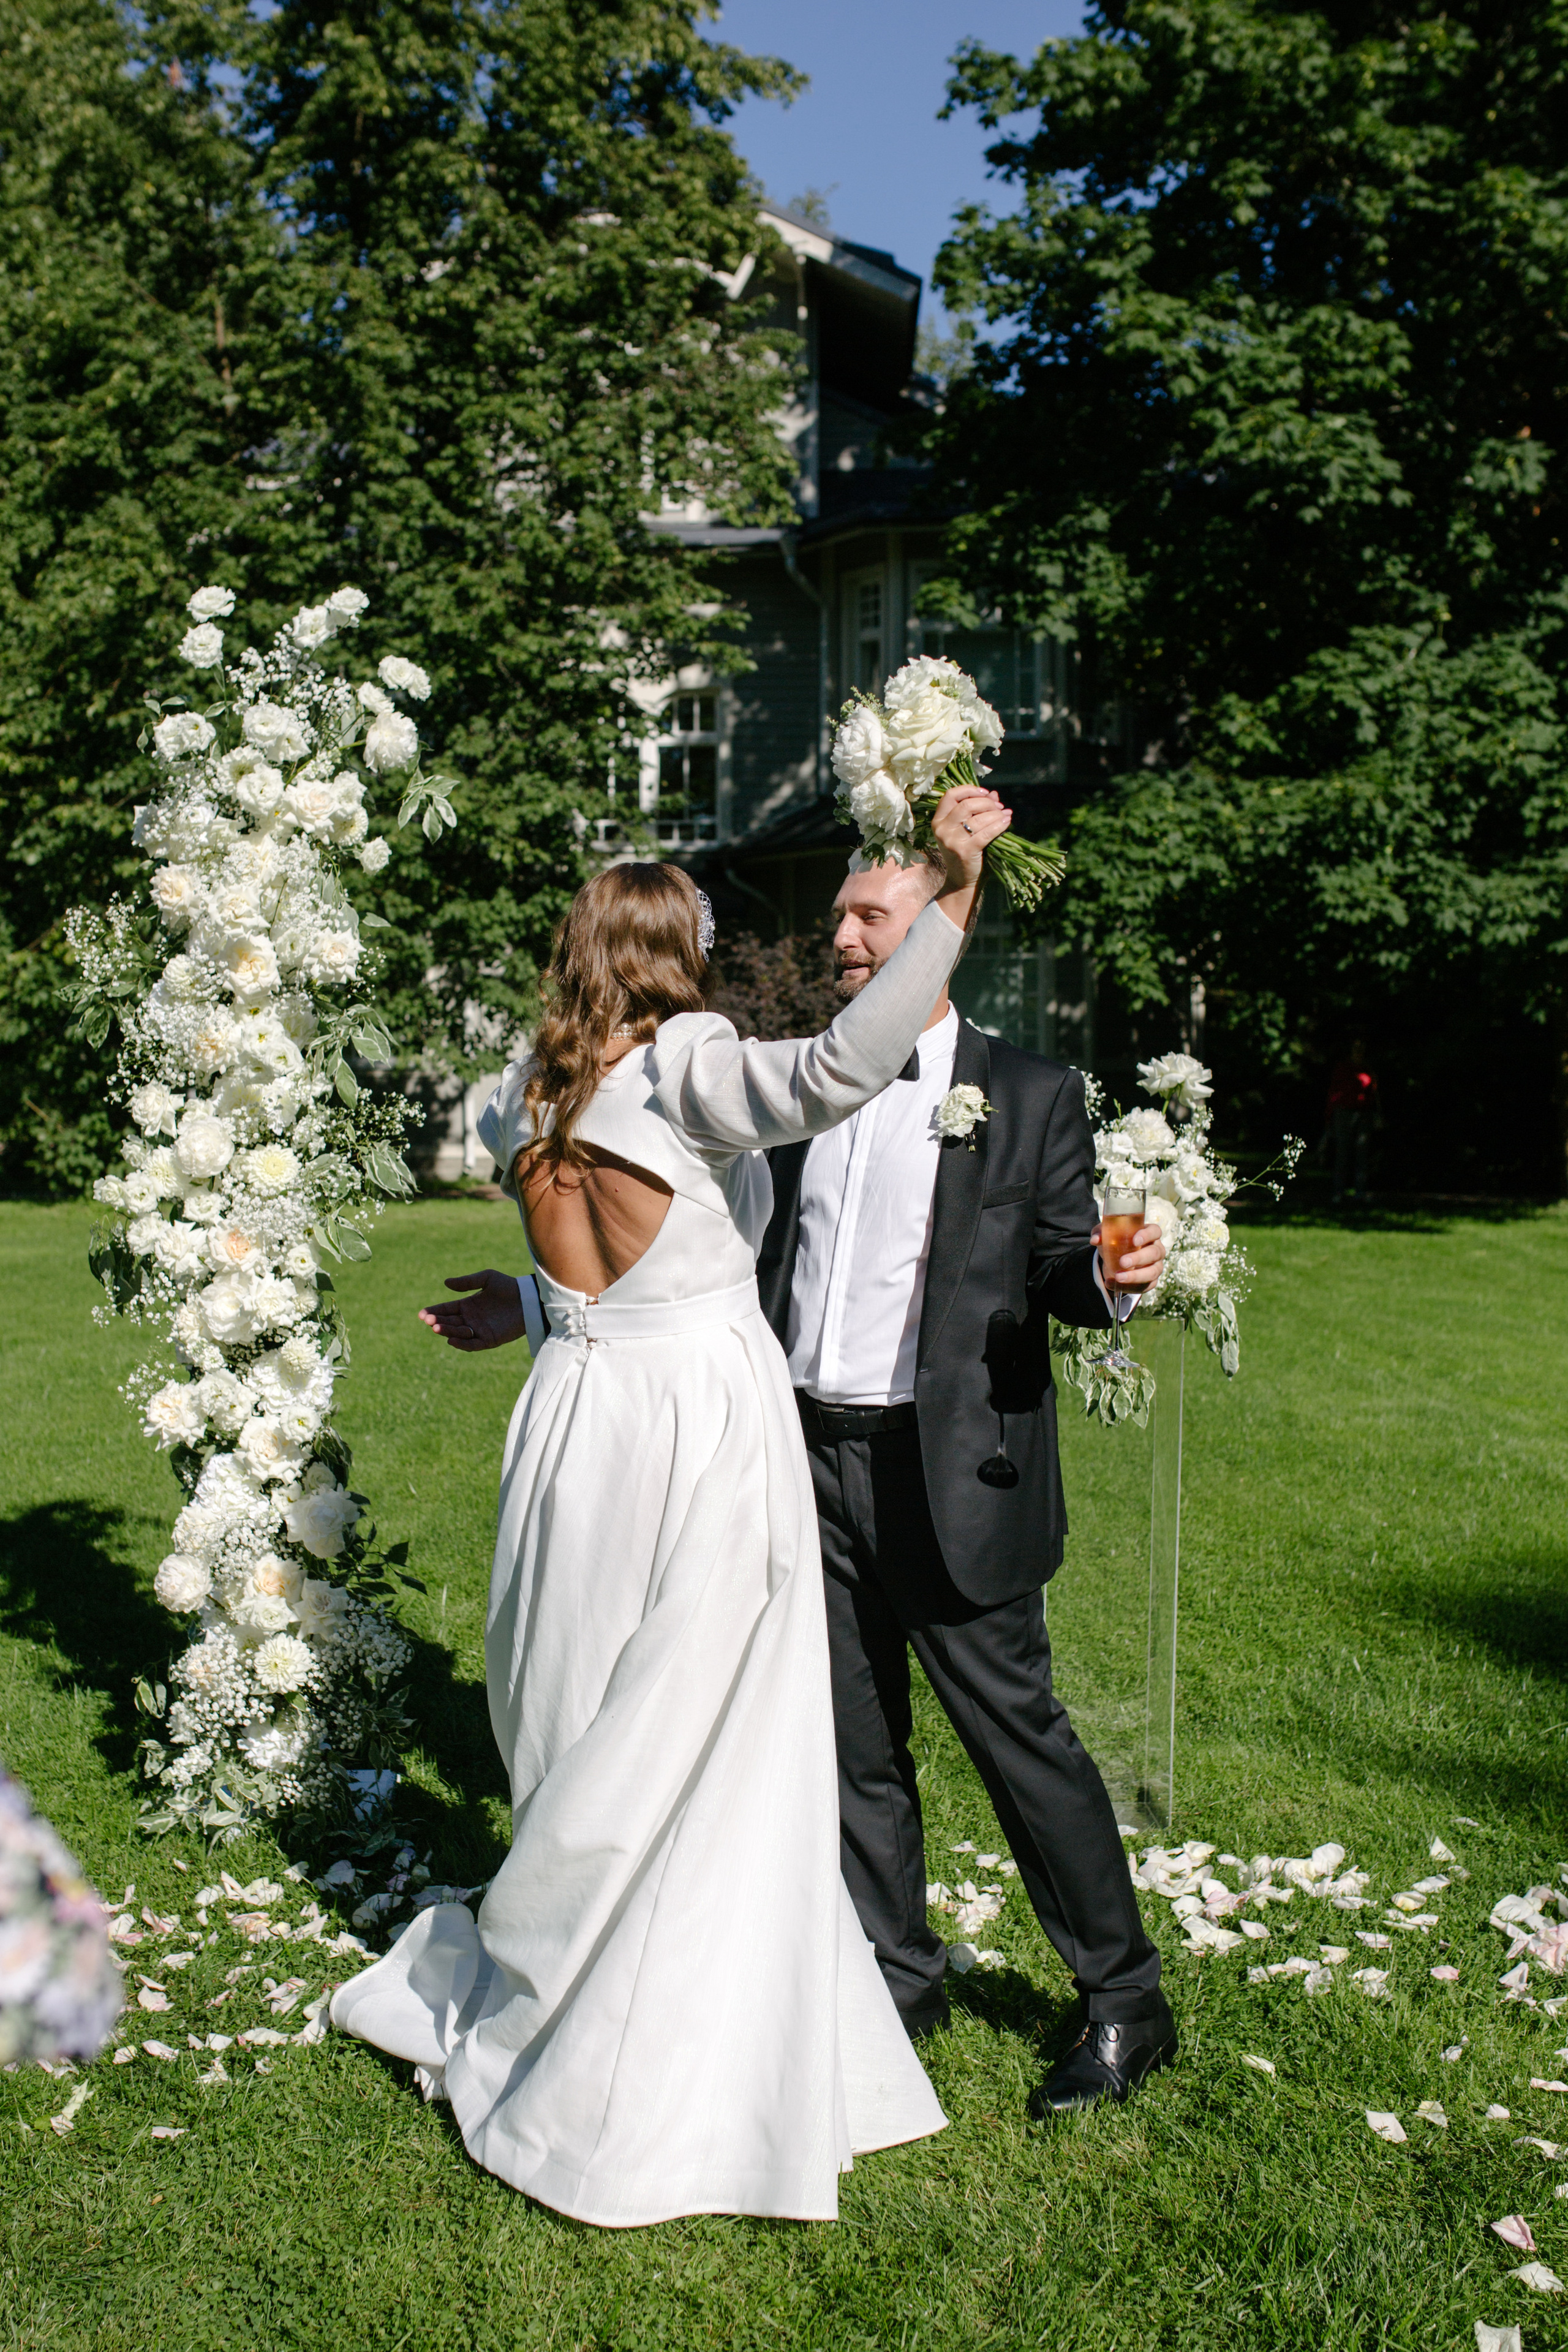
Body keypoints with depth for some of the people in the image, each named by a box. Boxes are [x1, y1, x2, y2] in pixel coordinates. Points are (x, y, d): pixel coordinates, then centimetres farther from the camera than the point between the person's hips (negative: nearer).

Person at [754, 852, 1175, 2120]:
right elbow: (771, 1263, 13)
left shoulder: (1029, 1094, -2)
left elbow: (1056, 1271, -3)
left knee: (1017, 1729, 2)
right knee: (855, 1742, 14)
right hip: (812, 1455, 5)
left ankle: (1126, 2003, 20)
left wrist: (1112, 1274, -25)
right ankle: (898, 1976, 32)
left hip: (948, 1471, -4)